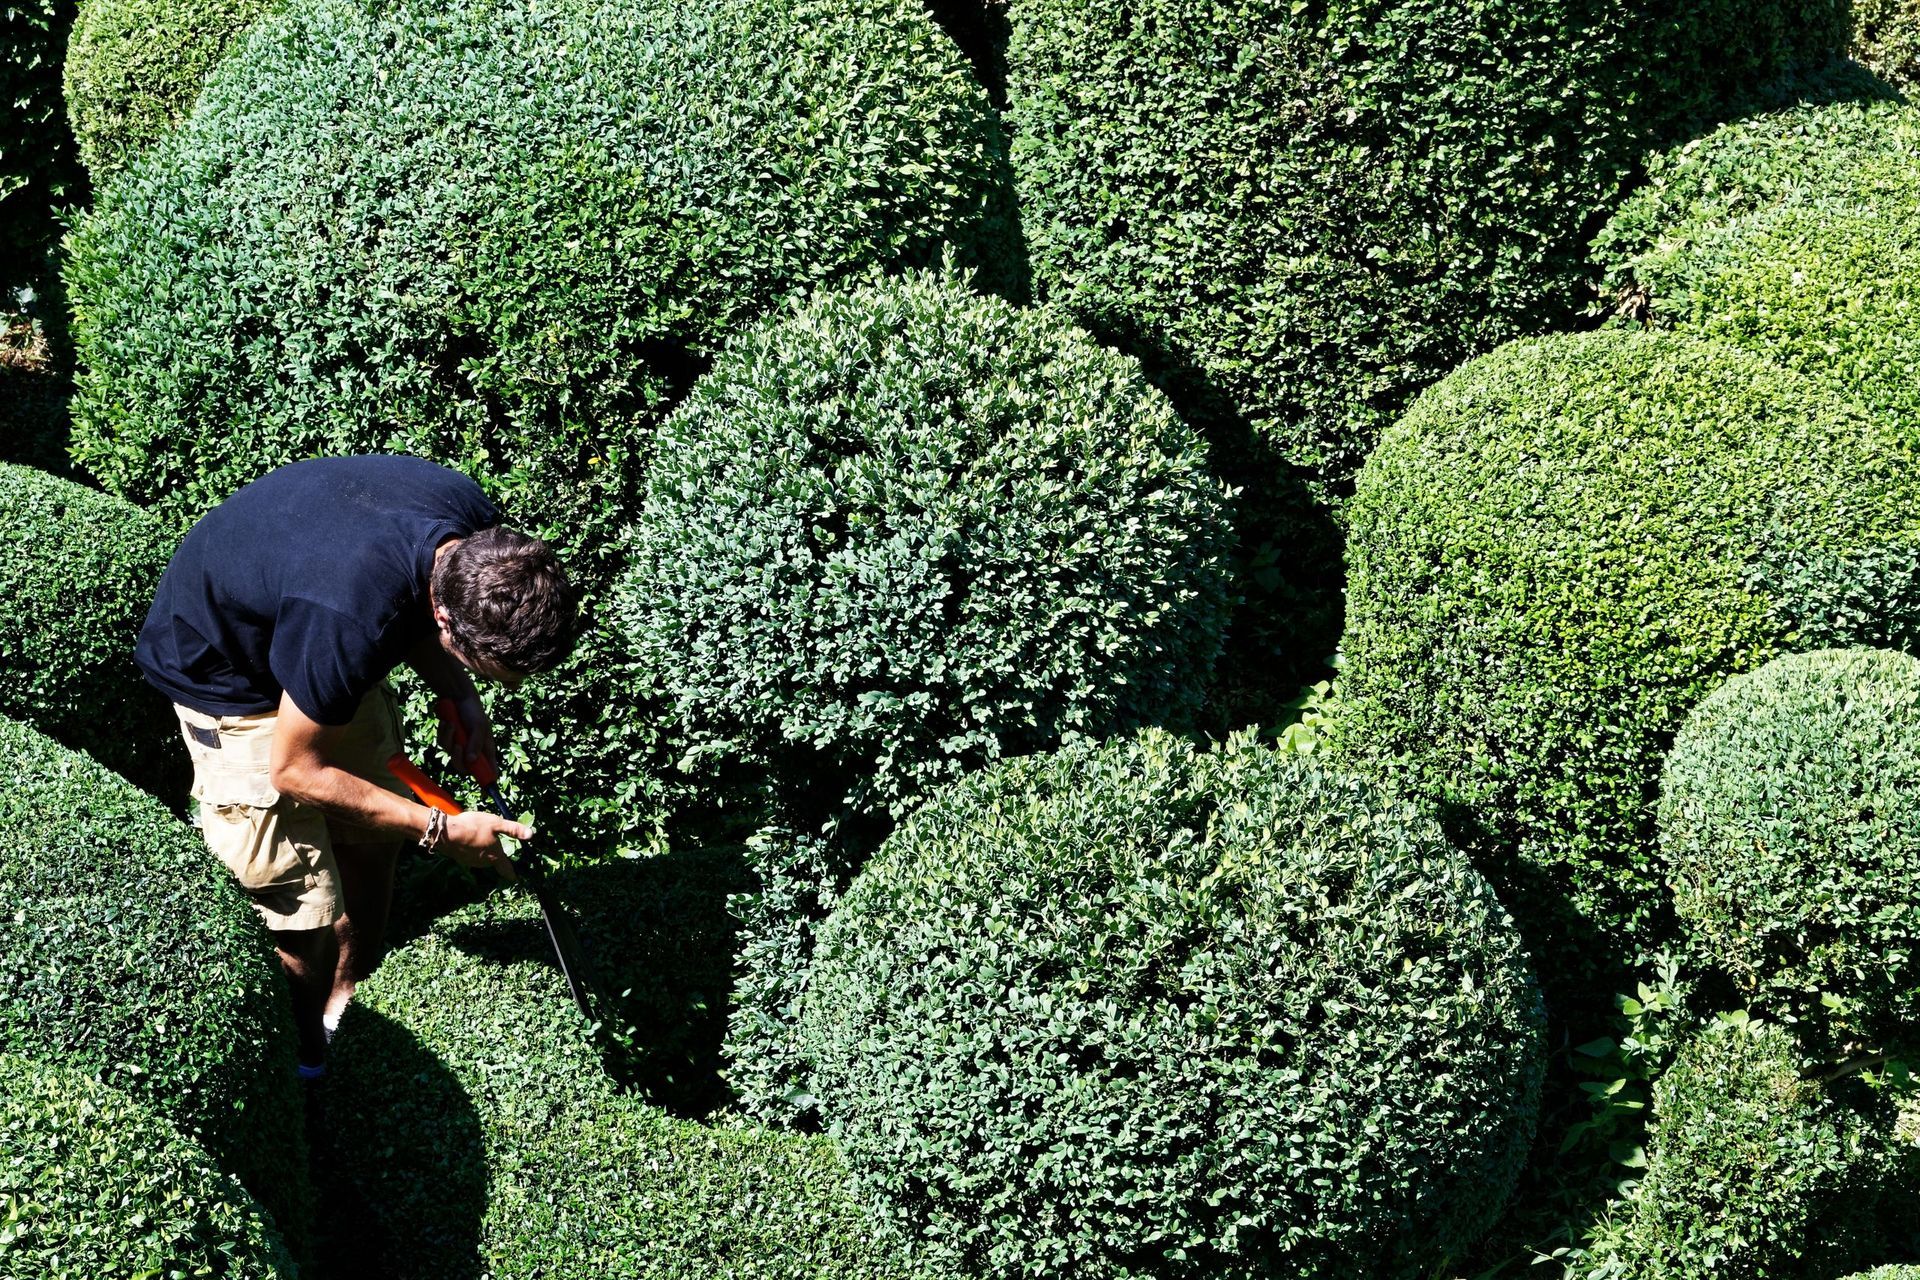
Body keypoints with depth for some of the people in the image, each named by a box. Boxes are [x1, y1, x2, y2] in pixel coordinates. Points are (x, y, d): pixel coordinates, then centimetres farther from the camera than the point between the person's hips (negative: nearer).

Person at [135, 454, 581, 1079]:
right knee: (304, 914, -8)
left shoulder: (477, 529, -22)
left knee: (372, 840, 17)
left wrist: (462, 700, -11)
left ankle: (349, 1008, 38)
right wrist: (441, 830, -22)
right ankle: (305, 1069, 15)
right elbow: (296, 771, -27)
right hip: (226, 673, -7)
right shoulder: (350, 626, -44)